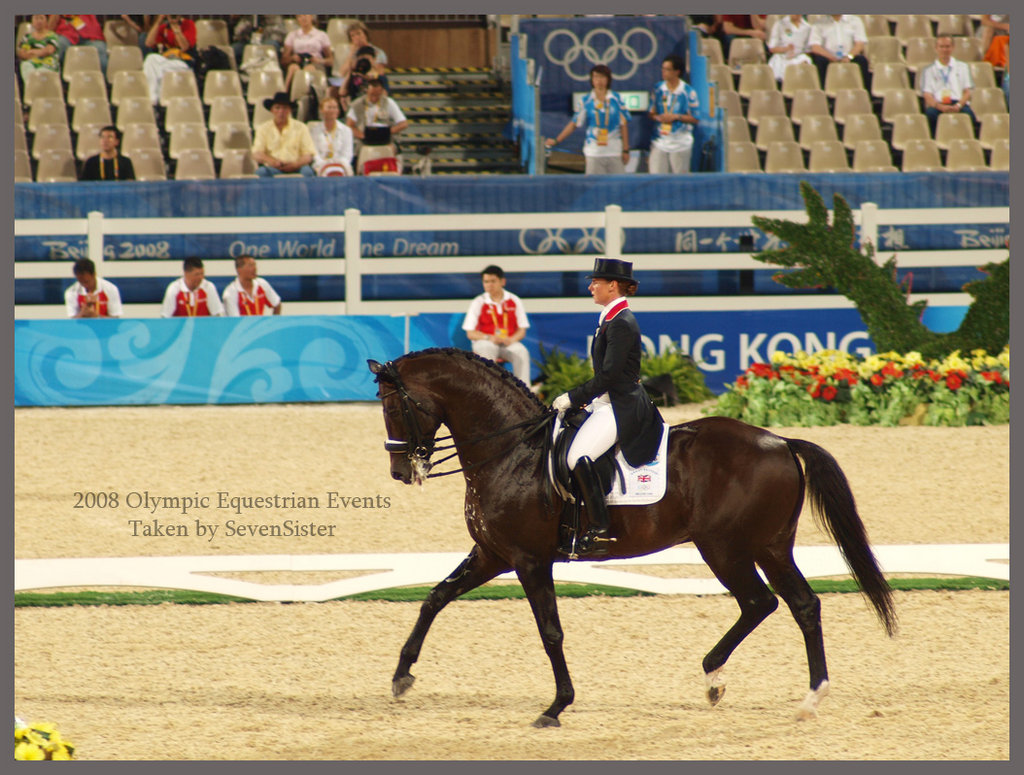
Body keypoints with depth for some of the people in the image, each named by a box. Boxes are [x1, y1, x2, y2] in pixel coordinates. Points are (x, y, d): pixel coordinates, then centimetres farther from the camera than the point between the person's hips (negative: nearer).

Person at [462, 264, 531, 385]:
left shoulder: (514, 301, 4)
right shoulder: (478, 303, 0)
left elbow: (522, 330, 5)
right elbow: (470, 333, -1)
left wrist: (511, 340, -17)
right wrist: (489, 338, -19)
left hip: (509, 342, 2)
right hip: (485, 342, -2)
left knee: (522, 352, -30)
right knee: (488, 350, -37)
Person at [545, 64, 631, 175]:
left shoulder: (616, 99, 2)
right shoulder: (587, 101, 4)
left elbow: (623, 124, 4)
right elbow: (574, 123, 8)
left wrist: (625, 150, 1)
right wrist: (556, 140, 5)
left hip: (614, 153, 0)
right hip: (594, 153, 0)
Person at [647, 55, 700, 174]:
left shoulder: (688, 91, -5)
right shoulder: (658, 89, 6)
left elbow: (695, 118, -3)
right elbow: (652, 113, 12)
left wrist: (676, 117, -15)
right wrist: (658, 118, -11)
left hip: (680, 143, -3)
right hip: (660, 141, 3)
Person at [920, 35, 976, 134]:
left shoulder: (962, 67, 24)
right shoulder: (929, 70, 20)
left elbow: (967, 92, 13)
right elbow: (928, 96, 7)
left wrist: (958, 106, -10)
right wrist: (941, 107, -15)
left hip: (959, 104, 1)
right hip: (938, 105, -1)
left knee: (967, 113, -36)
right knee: (931, 113, -37)